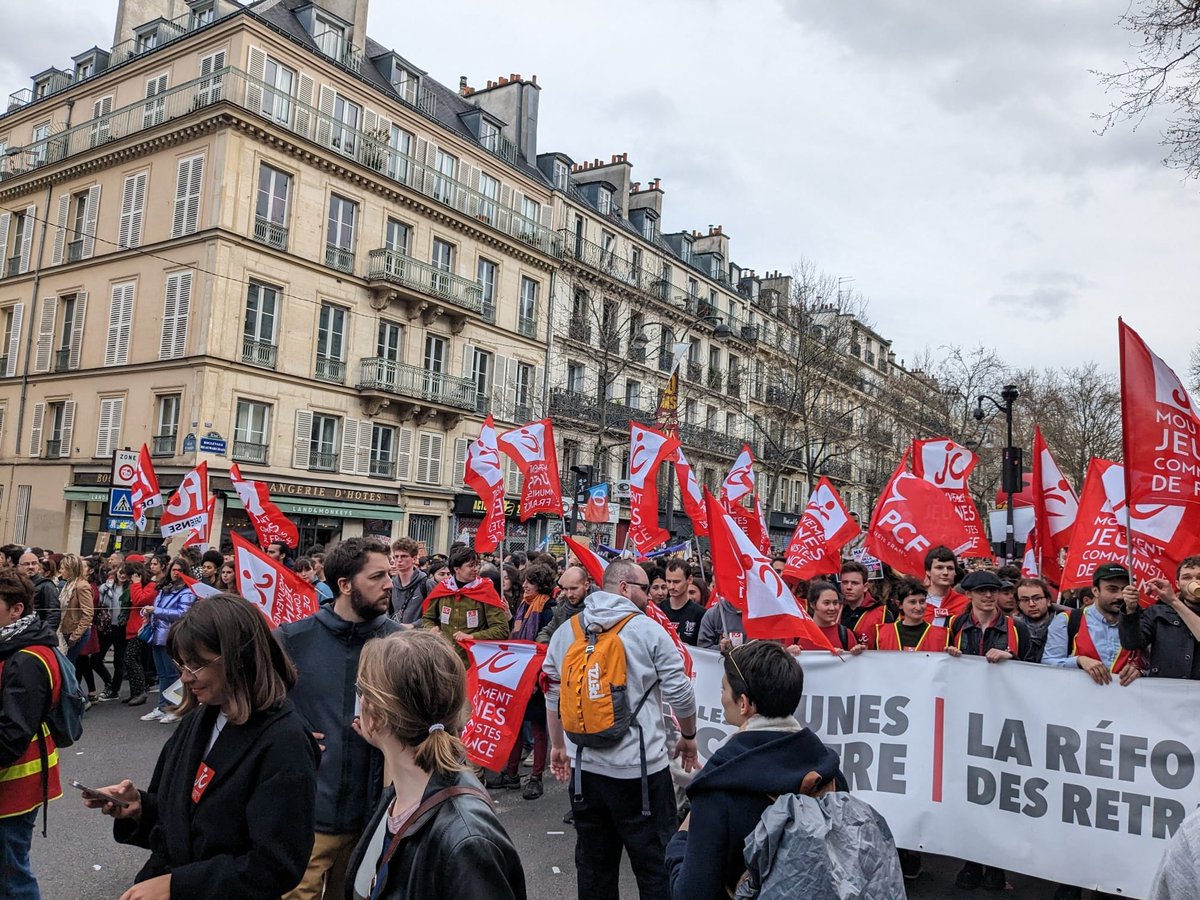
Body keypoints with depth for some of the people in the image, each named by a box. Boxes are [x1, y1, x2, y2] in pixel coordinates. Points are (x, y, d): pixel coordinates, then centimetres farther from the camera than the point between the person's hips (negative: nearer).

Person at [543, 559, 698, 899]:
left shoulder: (566, 632, 5)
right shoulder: (649, 630, -9)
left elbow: (553, 695, 10)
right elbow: (680, 693, -6)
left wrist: (557, 746, 22)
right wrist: (688, 737, 11)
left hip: (587, 769, 5)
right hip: (641, 769, -5)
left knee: (594, 865, 17)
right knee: (655, 866, 6)